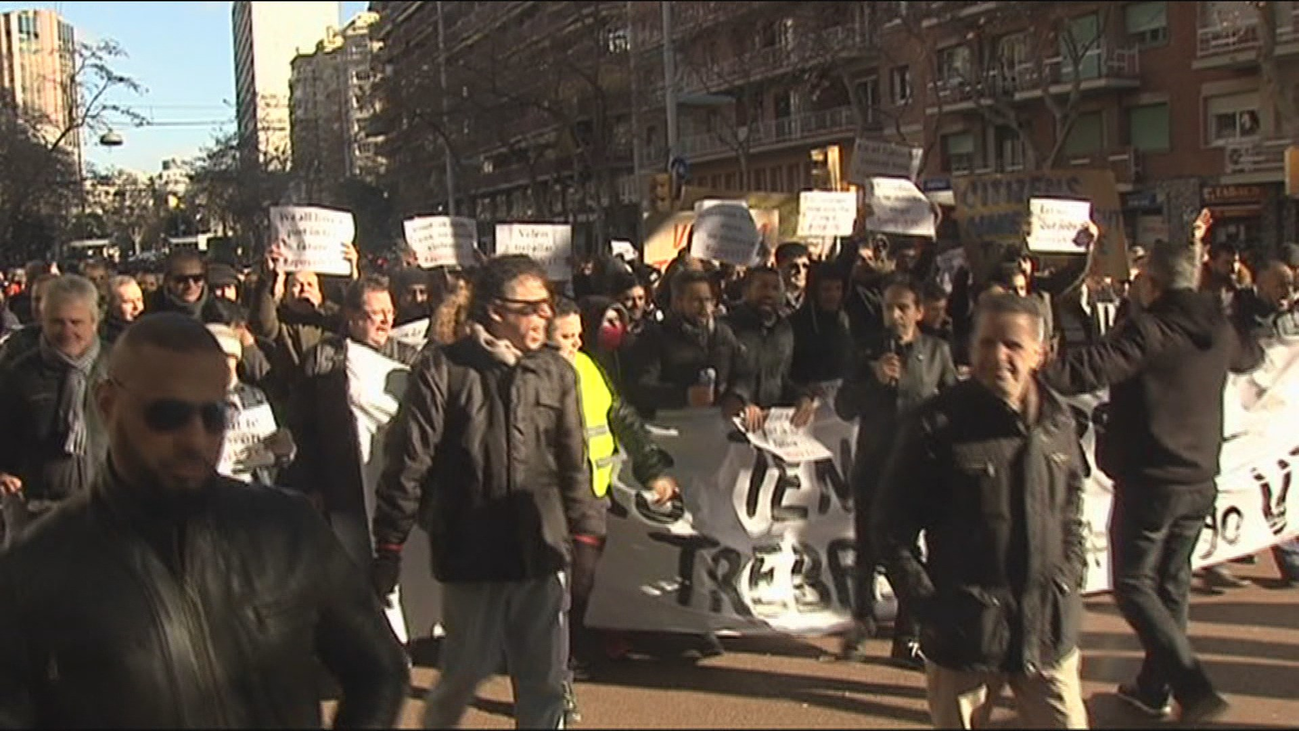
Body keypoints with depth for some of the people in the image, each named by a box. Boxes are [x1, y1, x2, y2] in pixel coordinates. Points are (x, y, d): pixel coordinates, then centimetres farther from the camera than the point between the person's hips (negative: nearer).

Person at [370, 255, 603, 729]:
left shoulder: (557, 373, 5)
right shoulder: (442, 369, -7)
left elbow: (573, 463, 12)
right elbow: (408, 460, -6)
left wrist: (586, 530, 10)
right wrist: (390, 544, -5)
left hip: (542, 552, 3)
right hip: (471, 552, -3)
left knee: (545, 681, 9)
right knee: (466, 672, 10)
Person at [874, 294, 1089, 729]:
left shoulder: (1057, 421, 3)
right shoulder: (939, 424, -12)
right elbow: (890, 527, -8)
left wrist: (1072, 573, 8)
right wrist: (928, 605, -11)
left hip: (1049, 630, 4)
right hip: (966, 630, -3)